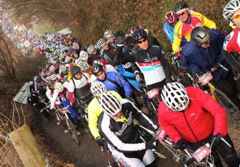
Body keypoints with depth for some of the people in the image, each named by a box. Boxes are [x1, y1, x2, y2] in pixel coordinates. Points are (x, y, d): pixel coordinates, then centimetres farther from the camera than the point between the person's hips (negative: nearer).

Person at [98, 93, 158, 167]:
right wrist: (145, 145, -31)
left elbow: (139, 116, -3)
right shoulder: (104, 125, -35)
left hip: (136, 138, 4)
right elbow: (120, 146, -27)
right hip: (120, 149, -4)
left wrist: (155, 129, -13)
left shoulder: (126, 104, -23)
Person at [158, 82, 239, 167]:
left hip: (213, 133, -1)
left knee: (232, 160, 11)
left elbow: (219, 111, -33)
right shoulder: (163, 111, -27)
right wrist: (177, 139, -15)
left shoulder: (195, 93, -34)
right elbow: (165, 124, -3)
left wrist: (218, 133, -44)